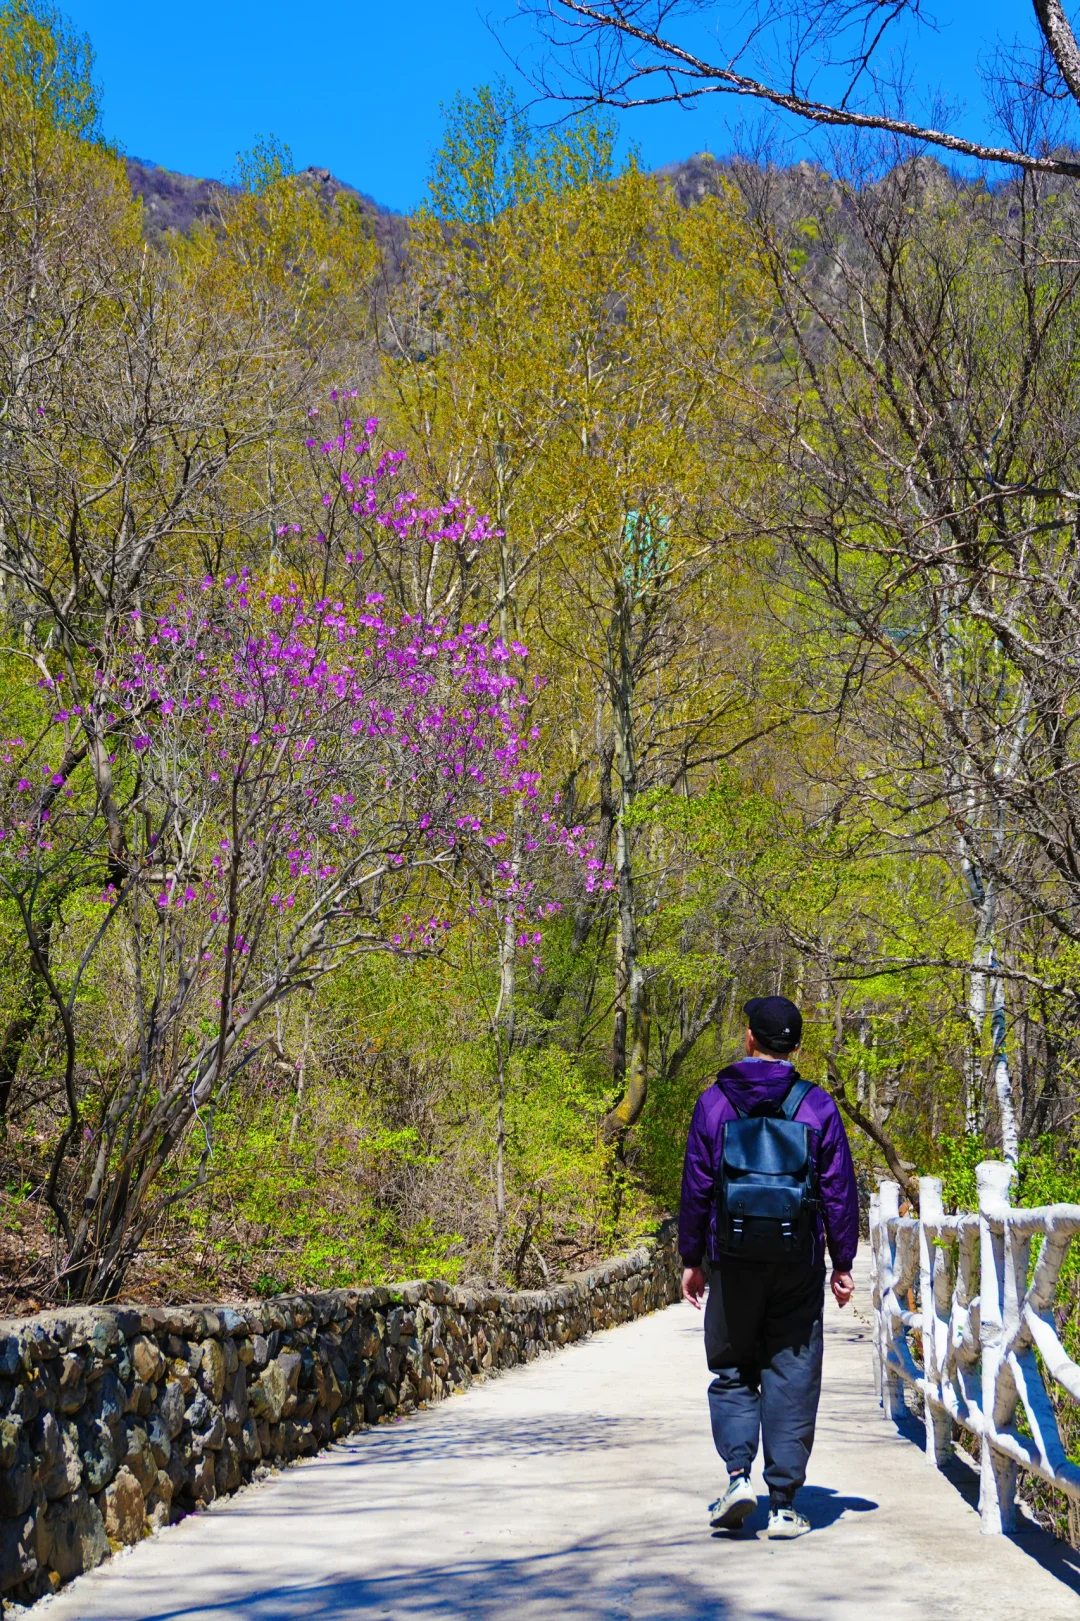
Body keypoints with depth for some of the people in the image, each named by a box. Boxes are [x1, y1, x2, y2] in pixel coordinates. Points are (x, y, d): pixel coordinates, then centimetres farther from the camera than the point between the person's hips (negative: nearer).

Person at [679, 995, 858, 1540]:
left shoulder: (715, 1102, 0)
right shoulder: (817, 1106, 0)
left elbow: (696, 1187, 1)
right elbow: (839, 1191, 1)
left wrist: (691, 1259, 9)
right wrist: (843, 1262, 9)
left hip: (732, 1263, 0)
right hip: (798, 1266, 0)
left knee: (732, 1371, 13)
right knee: (792, 1381, 6)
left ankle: (739, 1475, -4)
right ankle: (783, 1504, 5)